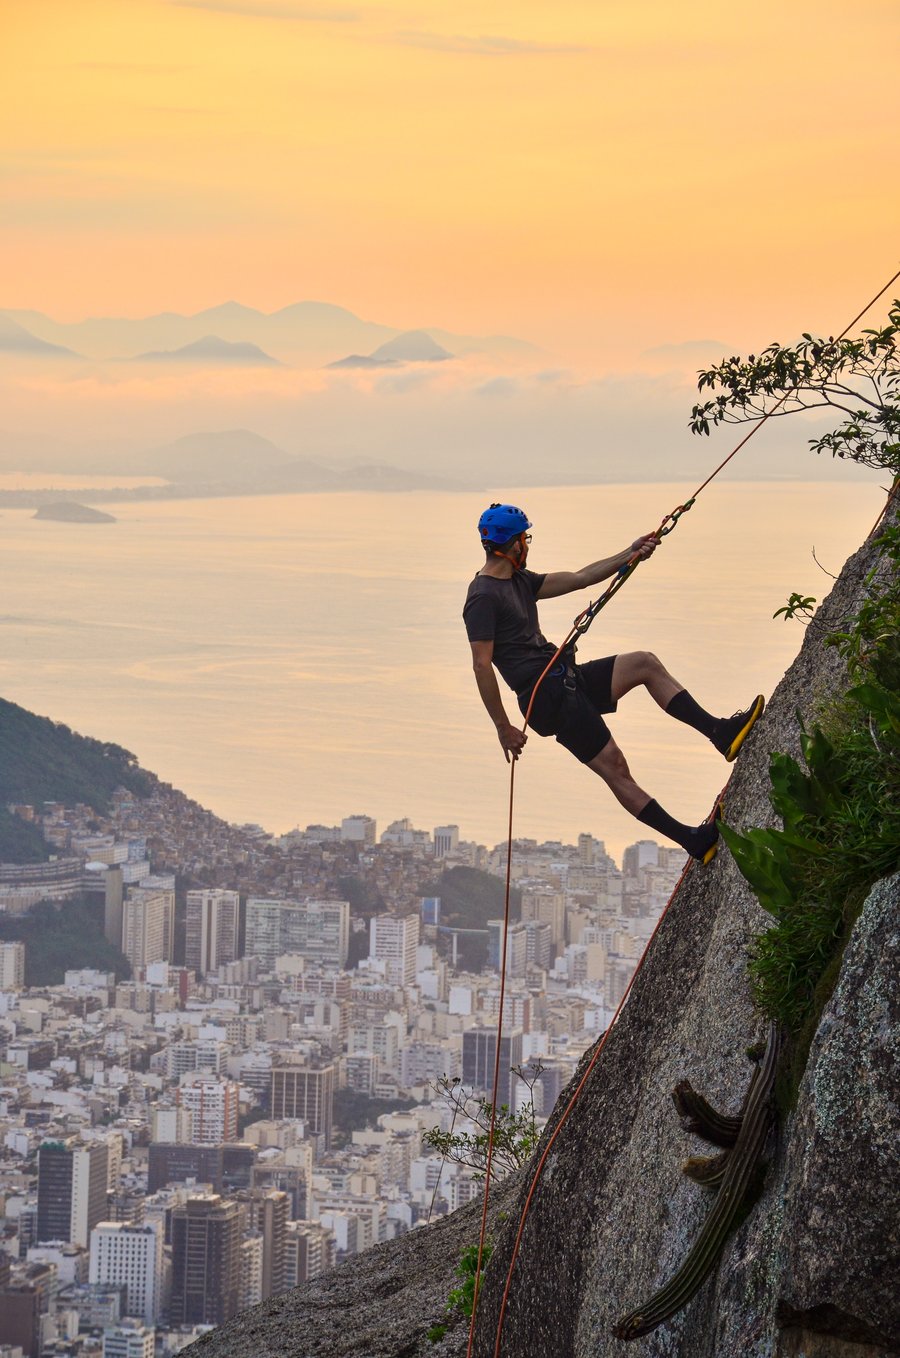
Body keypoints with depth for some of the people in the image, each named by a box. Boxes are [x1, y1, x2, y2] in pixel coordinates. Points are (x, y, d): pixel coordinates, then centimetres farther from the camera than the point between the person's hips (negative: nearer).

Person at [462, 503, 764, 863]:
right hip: (548, 695, -10)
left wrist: (630, 555, 11)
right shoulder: (483, 597, -14)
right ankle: (692, 840, -8)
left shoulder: (520, 581, 16)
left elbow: (578, 579, 19)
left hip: (568, 679, 10)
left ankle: (720, 731, 4)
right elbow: (481, 665, -18)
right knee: (614, 767, -9)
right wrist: (503, 728, -18)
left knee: (645, 664, 6)